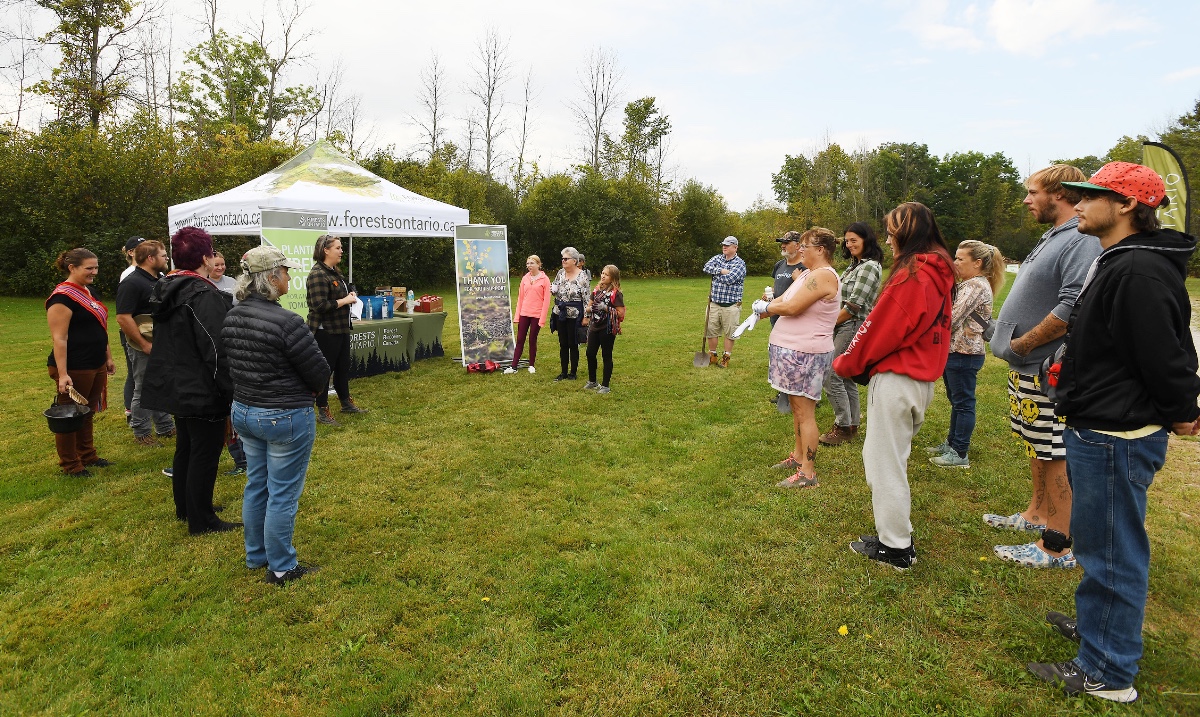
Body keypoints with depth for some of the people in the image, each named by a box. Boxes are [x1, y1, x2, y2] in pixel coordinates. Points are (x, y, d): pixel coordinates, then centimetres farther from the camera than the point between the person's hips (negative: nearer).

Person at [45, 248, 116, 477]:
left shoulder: (88, 292, 12)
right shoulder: (62, 297, -16)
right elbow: (59, 339, -20)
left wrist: (108, 357, 20)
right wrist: (62, 374, -23)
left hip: (96, 366, 9)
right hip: (74, 369, -9)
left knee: (87, 414, 19)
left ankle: (87, 455, 32)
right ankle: (70, 465, 16)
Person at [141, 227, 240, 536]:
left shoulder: (166, 290, 8)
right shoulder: (205, 296, -23)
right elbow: (216, 351, -24)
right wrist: (230, 392, -18)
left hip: (175, 386, 10)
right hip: (202, 391, -10)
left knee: (185, 447, 22)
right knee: (205, 452, 2)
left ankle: (184, 507, 37)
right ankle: (201, 520, 13)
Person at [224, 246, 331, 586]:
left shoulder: (231, 317, 0)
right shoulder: (286, 322, -24)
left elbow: (230, 364, 12)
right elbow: (320, 373, -16)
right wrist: (310, 389, 5)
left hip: (244, 411, 8)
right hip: (285, 418, -8)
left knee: (256, 487, 21)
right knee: (282, 494, 5)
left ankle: (256, 556, 36)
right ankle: (281, 568, 18)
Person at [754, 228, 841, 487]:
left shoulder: (823, 276, -17)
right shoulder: (808, 274, 15)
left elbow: (792, 307, -22)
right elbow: (782, 299, 14)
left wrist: (767, 308, -5)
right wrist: (765, 307, -6)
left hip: (806, 354, -10)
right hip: (791, 350, 10)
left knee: (804, 412, -5)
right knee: (797, 407, 19)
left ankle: (808, 473, 2)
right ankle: (798, 456, 32)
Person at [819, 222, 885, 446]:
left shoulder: (870, 267, -14)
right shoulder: (855, 265, 16)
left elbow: (854, 305, -19)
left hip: (853, 327, -10)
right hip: (844, 327, 10)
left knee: (832, 377, -7)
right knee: (846, 377, 14)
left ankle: (843, 427, 3)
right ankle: (852, 425, 23)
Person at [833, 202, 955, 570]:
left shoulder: (911, 276, -18)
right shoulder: (939, 274, 10)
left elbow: (878, 329, -16)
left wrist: (845, 364, -2)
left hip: (896, 379, -9)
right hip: (922, 377, 10)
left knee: (885, 464, 2)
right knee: (890, 457, 20)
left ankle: (896, 547, 13)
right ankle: (895, 533, 29)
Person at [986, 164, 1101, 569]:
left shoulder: (1083, 242, -18)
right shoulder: (1053, 237, 15)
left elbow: (1072, 308, -28)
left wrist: (1021, 343, -18)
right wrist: (1014, 345, 13)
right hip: (1027, 365, 10)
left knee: (1055, 455, -2)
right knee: (1037, 446, 21)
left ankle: (1057, 547, 8)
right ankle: (1037, 514, 36)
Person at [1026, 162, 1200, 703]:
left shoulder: (1140, 271, -24)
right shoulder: (1117, 262, 11)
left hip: (1116, 439, -11)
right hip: (1101, 430, 11)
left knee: (1111, 555, 2)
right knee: (1104, 546, 25)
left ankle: (1107, 674, 17)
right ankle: (1097, 624, 43)